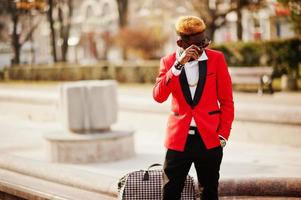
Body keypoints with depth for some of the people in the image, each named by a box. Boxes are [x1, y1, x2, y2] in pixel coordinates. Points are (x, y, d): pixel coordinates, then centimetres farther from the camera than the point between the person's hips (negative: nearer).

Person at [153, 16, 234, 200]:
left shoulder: (216, 59, -1)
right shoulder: (168, 62, 1)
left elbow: (227, 101, 3)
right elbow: (158, 96, -15)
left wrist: (223, 135, -2)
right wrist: (178, 65, -22)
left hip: (209, 139, 0)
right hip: (179, 139, 0)